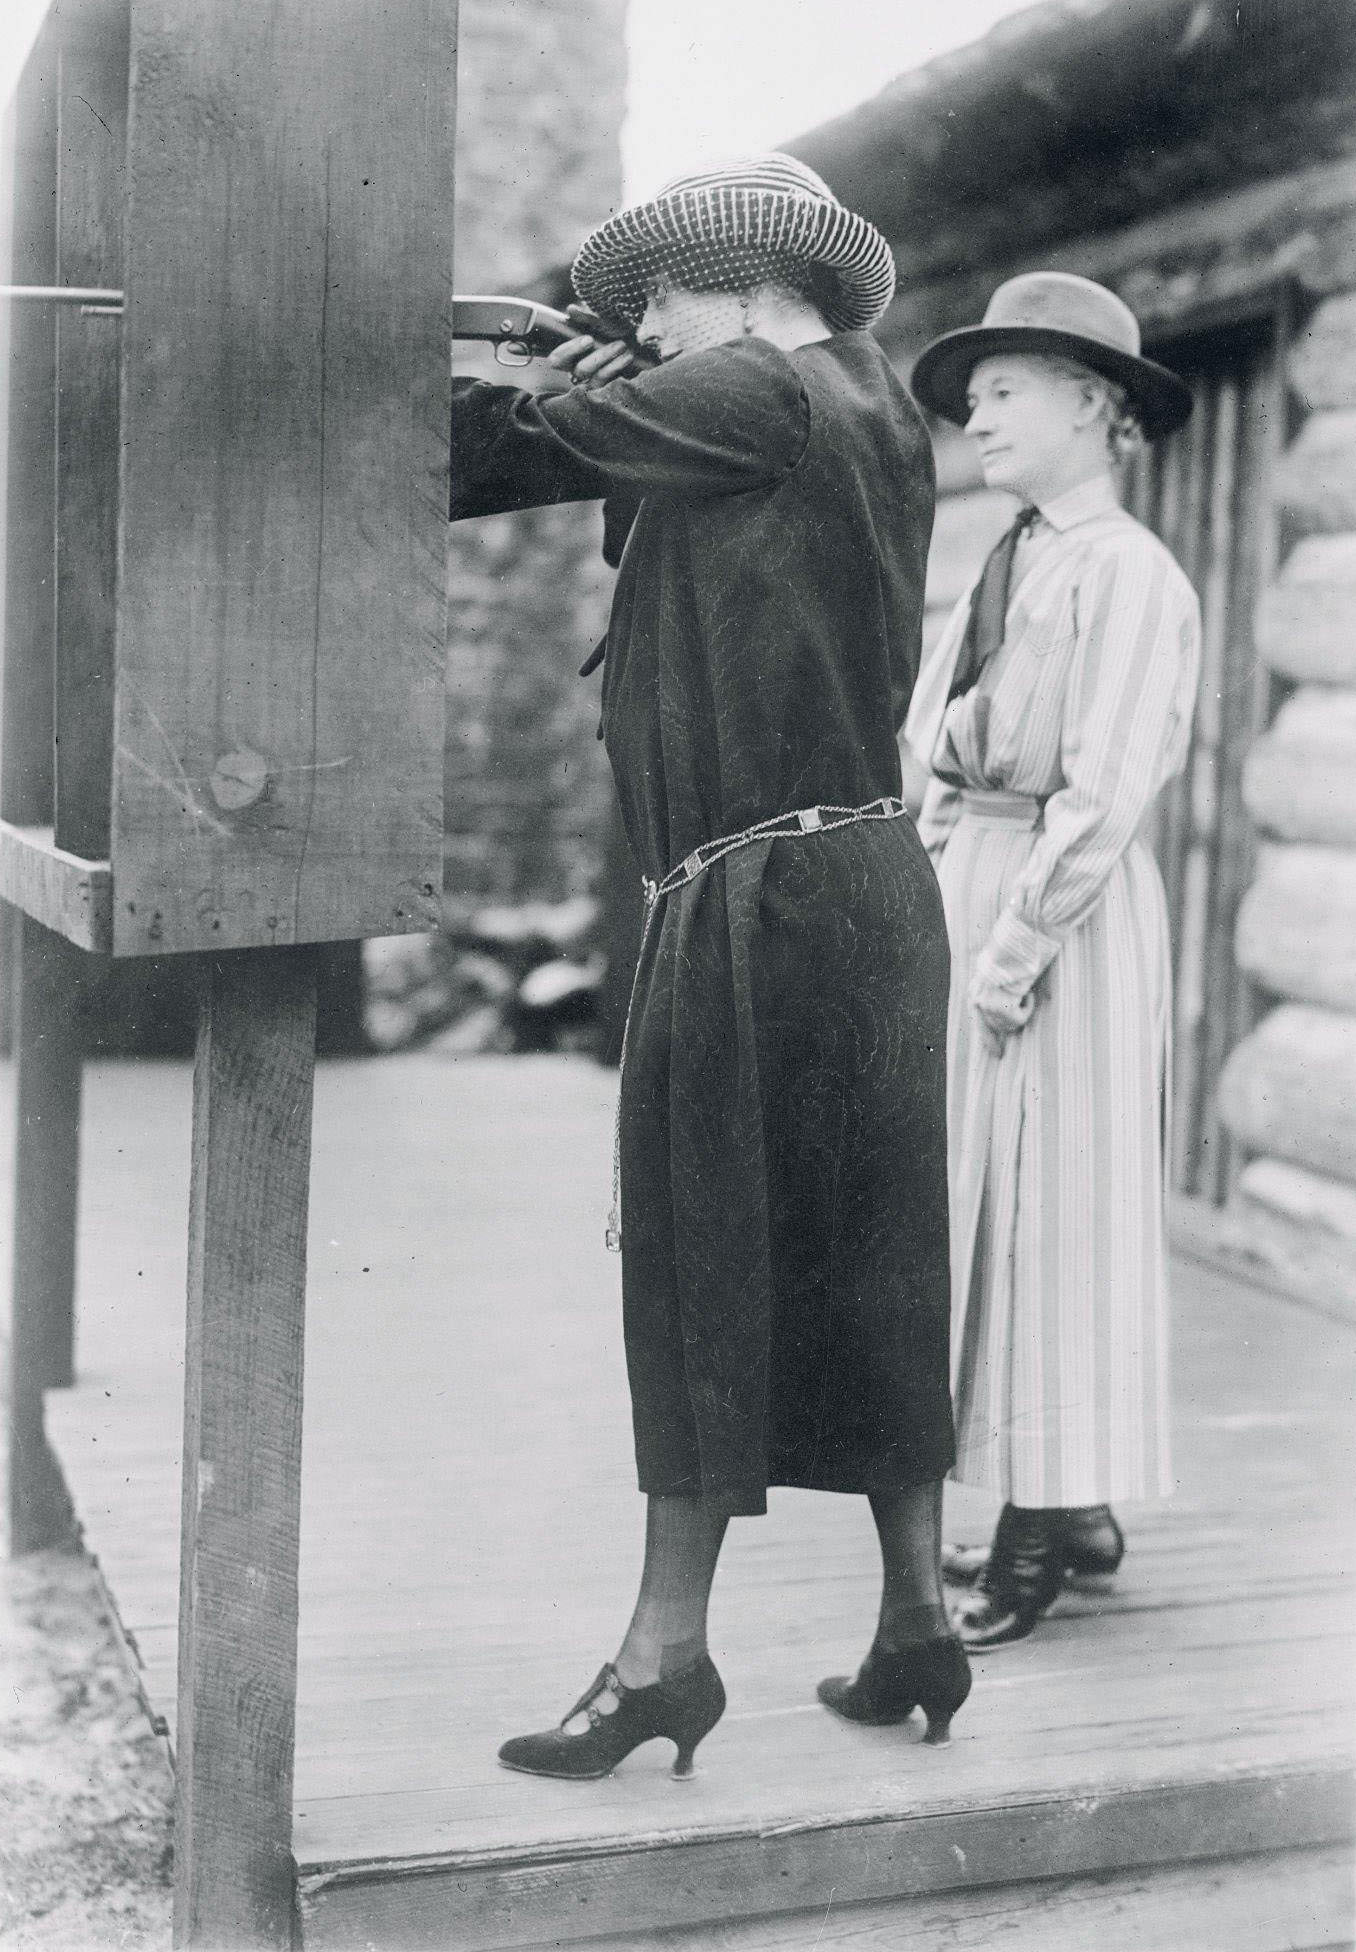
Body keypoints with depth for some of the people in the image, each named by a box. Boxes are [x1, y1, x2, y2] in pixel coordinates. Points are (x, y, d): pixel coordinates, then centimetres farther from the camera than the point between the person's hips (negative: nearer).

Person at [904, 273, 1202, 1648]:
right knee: (973, 1206, 12)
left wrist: (1014, 951, -18)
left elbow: (1104, 795, -17)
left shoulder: (1131, 576, -10)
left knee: (1049, 1206, -2)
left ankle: (1049, 1525, 10)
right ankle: (1058, 1508, 25)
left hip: (1065, 914, -9)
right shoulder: (1003, 568, 16)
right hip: (964, 891, 9)